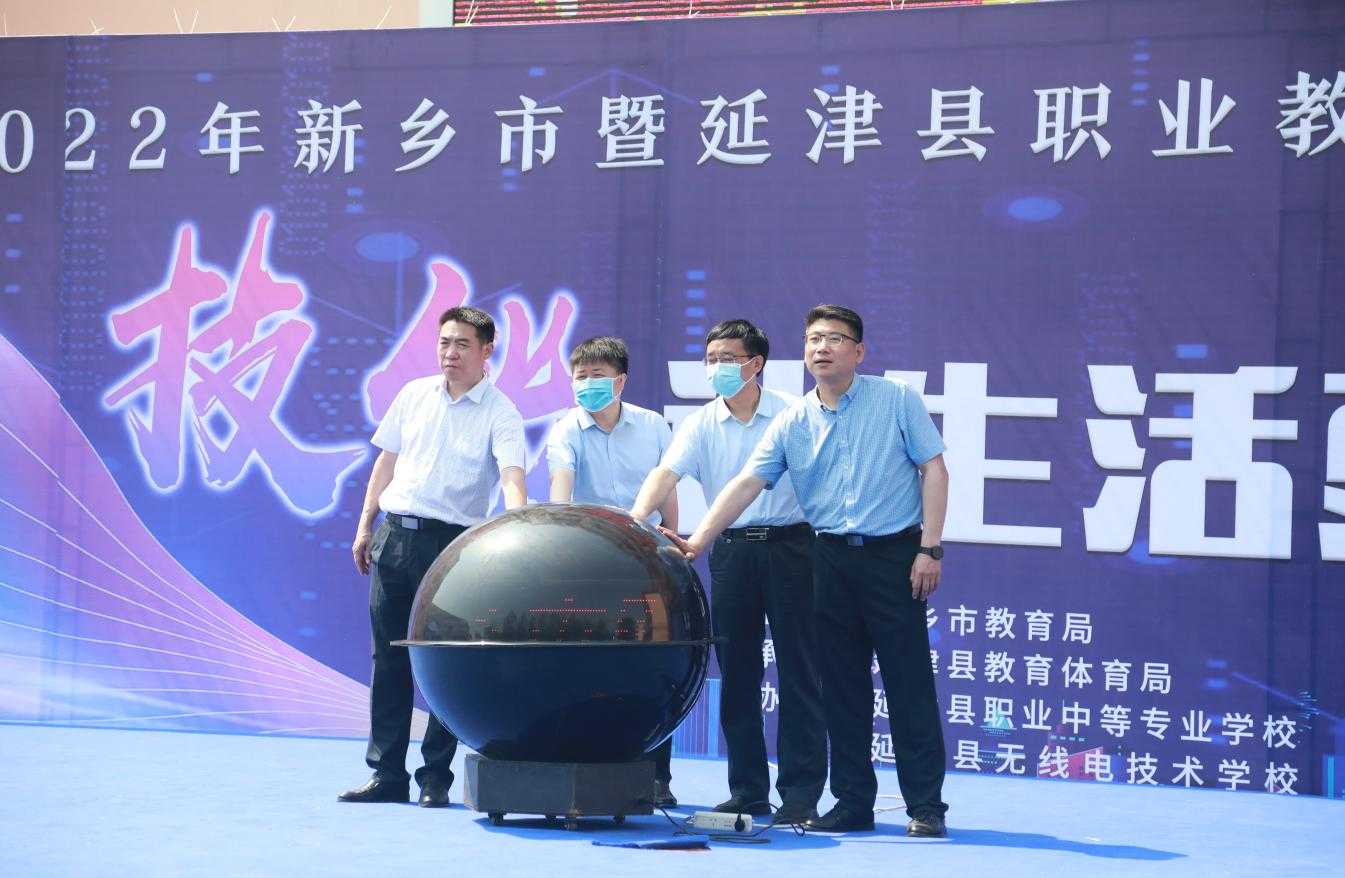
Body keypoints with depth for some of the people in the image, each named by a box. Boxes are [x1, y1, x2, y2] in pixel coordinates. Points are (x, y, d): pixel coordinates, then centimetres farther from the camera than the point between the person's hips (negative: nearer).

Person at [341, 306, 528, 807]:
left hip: (452, 543, -4)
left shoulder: (500, 414, -4)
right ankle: (386, 774, 13)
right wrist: (365, 527, 13)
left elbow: (512, 476, -18)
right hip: (394, 534, 4)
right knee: (388, 657, 6)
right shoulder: (414, 394, 11)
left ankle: (436, 777, 7)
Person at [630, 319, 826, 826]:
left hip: (788, 543, -3)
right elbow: (668, 472, -9)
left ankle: (800, 794, 1)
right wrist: (636, 517, -27)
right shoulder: (701, 424, 5)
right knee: (737, 675, 6)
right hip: (730, 550, 3)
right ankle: (747, 792, 14)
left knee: (798, 673, -2)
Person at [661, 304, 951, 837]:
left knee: (909, 684, -3)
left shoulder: (897, 401, 0)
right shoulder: (792, 423, 7)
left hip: (894, 553, -4)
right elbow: (746, 484, 2)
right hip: (832, 560, 4)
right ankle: (853, 802, 14)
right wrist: (698, 540, -9)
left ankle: (926, 806, 2)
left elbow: (933, 469, -1)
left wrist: (930, 548, -9)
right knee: (842, 688, 6)